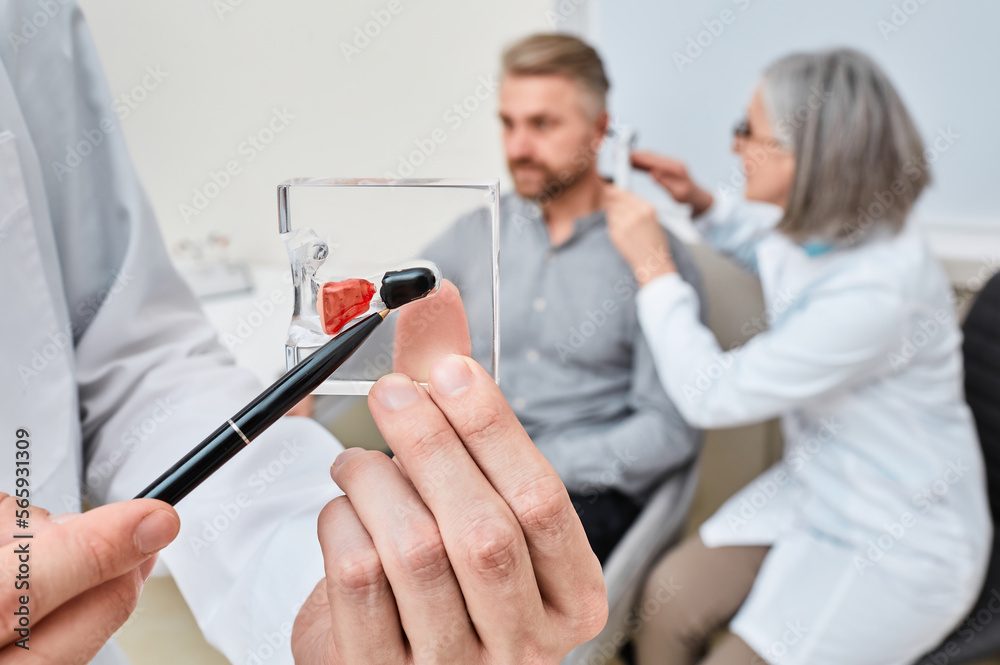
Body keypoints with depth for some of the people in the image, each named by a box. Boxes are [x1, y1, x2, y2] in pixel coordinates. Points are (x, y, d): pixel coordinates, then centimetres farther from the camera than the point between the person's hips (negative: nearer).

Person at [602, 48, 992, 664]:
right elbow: (771, 253, 20)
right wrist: (700, 201, 4)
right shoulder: (823, 228, -8)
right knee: (668, 596, -1)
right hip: (813, 490, 7)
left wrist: (652, 265, -20)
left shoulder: (875, 293, -34)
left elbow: (712, 395, -26)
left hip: (902, 548, -7)